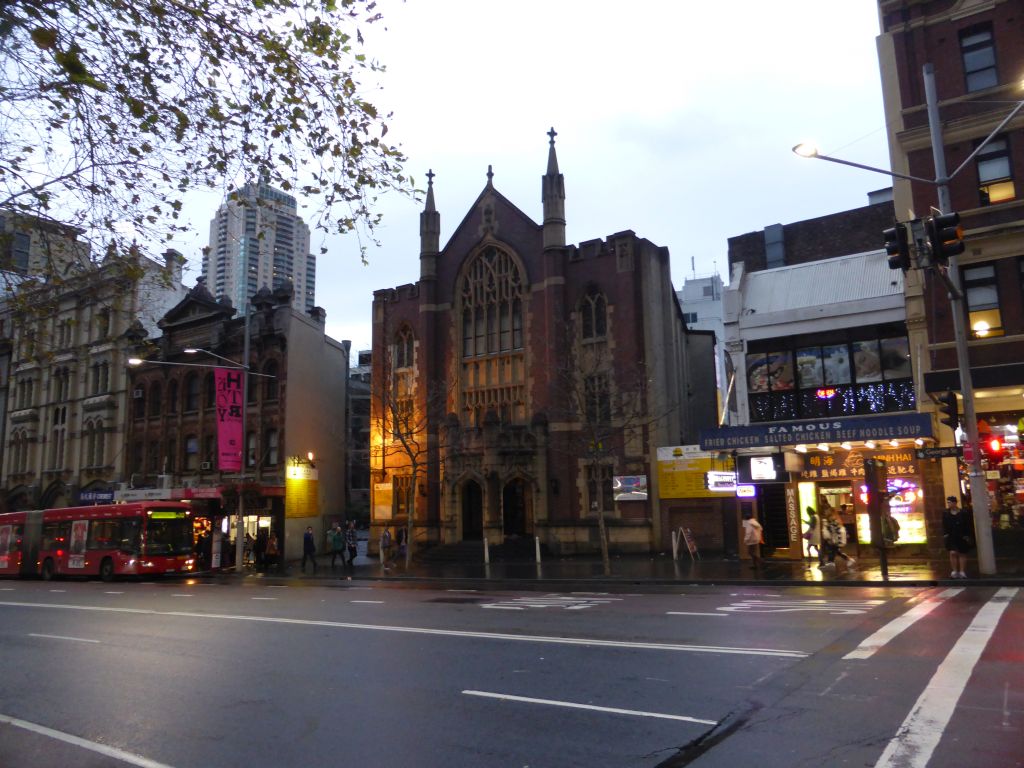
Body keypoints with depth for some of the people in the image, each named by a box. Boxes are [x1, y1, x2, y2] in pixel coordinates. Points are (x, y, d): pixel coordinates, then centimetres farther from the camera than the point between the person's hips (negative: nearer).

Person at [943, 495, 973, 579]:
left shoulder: (964, 513, -6)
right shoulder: (945, 513, 1)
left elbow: (969, 526, -3)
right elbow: (944, 526, 4)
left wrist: (967, 536, -8)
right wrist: (945, 534, -5)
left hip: (962, 537, -1)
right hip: (951, 537, 1)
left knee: (962, 554, 8)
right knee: (953, 553, -11)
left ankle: (962, 572, 15)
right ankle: (954, 571, -5)